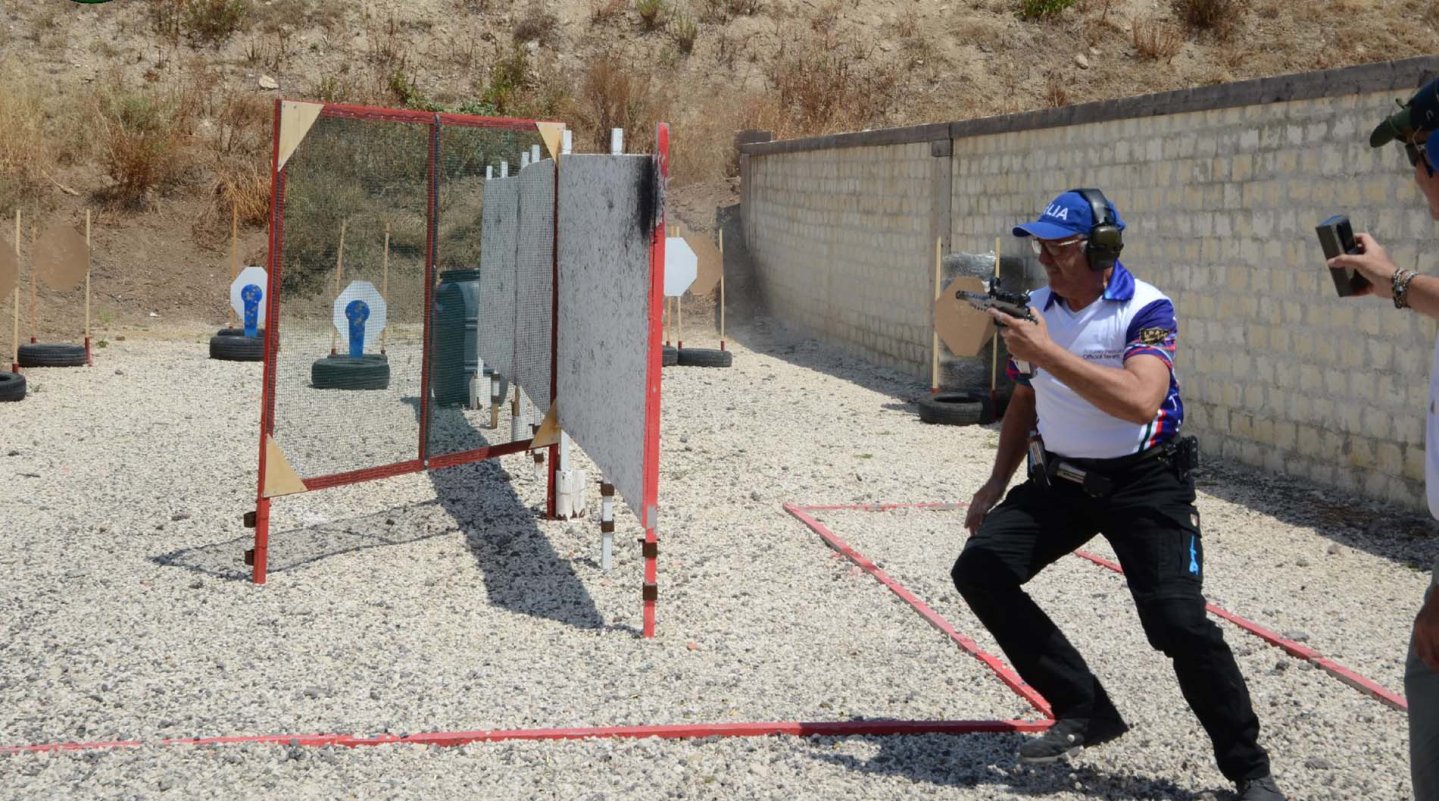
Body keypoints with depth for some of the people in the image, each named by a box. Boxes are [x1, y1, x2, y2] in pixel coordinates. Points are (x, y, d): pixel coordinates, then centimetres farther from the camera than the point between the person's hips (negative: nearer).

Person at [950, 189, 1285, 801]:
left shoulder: (1145, 310, -17)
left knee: (1178, 622, -19)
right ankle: (1084, 713, 1)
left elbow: (1140, 402, -35)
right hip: (1058, 479, 7)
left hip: (1143, 482, -6)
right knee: (979, 570, -7)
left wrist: (1046, 352, -35)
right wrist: (997, 484, 12)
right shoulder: (1034, 311, 3)